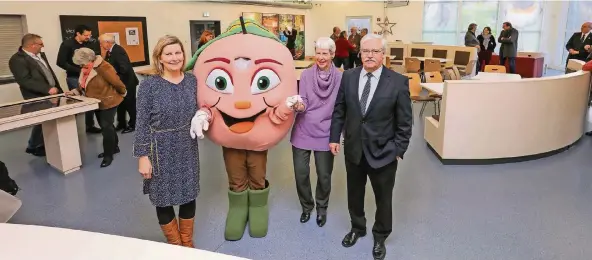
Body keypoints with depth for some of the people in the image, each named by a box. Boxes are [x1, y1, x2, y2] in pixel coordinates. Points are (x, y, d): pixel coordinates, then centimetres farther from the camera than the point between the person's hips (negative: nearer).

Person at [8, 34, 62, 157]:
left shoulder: (40, 55, 11)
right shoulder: (17, 60, -16)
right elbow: (25, 81, -23)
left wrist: (58, 89, 12)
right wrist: (47, 89, -27)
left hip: (52, 94, 8)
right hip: (38, 98, -8)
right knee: (42, 122, 2)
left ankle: (45, 144, 27)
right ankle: (33, 147, 21)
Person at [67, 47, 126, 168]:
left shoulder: (103, 68, -26)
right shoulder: (87, 68, 3)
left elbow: (116, 82, -22)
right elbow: (83, 85, 11)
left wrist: (122, 93, -8)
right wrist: (75, 91, -4)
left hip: (108, 102, -9)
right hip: (98, 103, 9)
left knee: (106, 127, -5)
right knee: (105, 126, 18)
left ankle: (108, 155, 4)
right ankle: (114, 147, 33)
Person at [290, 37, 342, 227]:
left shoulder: (340, 78, -4)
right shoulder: (306, 75, -3)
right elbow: (303, 102, -6)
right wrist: (299, 106, -29)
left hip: (325, 134, -1)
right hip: (302, 131, 1)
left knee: (324, 175, 8)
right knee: (301, 173, 5)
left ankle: (322, 208, 34)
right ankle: (306, 206, 31)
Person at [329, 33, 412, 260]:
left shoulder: (398, 81, -11)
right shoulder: (348, 77, -1)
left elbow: (405, 121, -7)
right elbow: (339, 110, 5)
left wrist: (399, 150, -8)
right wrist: (334, 138, 3)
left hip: (383, 152, -2)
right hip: (353, 149, 3)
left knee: (383, 198, 15)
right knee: (354, 194, 19)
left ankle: (380, 237, 38)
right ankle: (357, 228, 44)